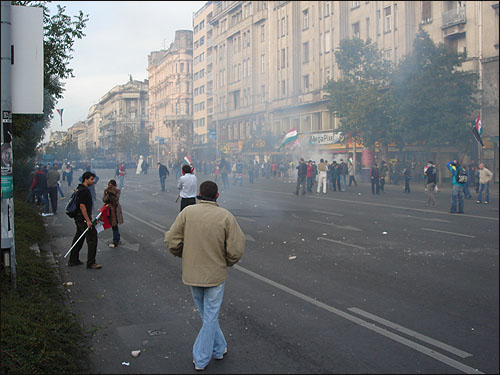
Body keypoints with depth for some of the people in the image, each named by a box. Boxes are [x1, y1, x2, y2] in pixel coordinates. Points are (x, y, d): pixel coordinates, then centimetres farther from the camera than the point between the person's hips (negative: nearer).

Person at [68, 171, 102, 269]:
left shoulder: (80, 189, 15)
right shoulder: (83, 191, -18)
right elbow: (82, 206, -23)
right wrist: (88, 220, -23)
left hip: (79, 219, 11)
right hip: (83, 219, -11)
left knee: (78, 239, 17)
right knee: (92, 238, -7)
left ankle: (73, 260, 25)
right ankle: (91, 263, -4)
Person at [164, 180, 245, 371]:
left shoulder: (187, 212, -7)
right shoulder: (226, 216, -13)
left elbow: (172, 241, -6)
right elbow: (236, 250, -15)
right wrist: (226, 263, 6)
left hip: (192, 274, 3)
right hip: (216, 275, -3)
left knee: (207, 314, 22)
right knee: (210, 317, 12)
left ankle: (219, 348, 37)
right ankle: (201, 359, 20)